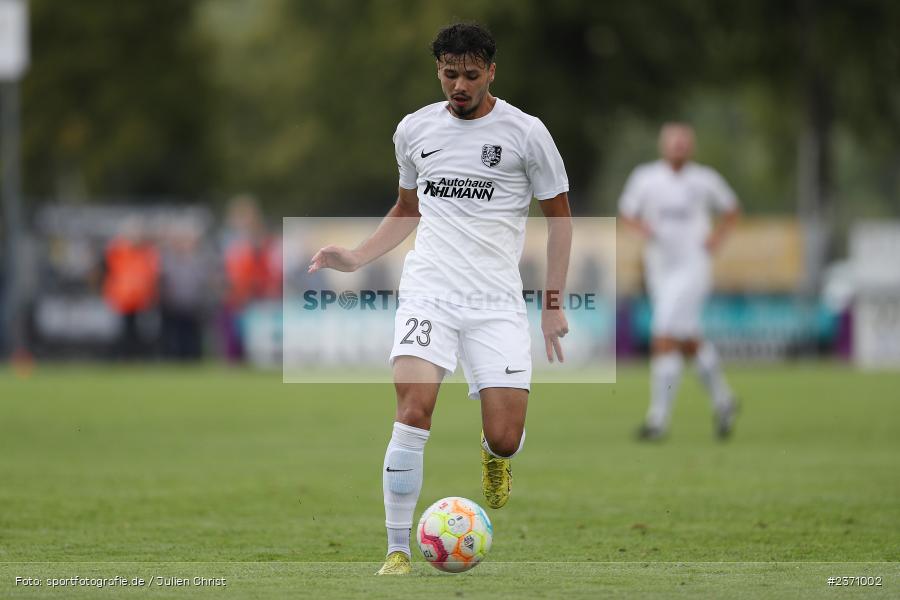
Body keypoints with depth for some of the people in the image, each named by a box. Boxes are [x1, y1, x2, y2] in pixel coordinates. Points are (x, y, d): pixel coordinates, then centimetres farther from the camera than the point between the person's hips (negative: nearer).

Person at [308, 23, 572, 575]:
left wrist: (554, 302, 3)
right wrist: (357, 258, 11)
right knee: (414, 411, -22)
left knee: (505, 440, -9)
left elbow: (559, 214, 8)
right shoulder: (415, 130, 9)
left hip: (498, 302, -1)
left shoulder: (525, 132, -1)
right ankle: (398, 551, -13)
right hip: (428, 291, 1)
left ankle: (493, 454, 31)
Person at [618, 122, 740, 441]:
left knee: (665, 339, -15)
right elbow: (627, 211, 12)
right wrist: (642, 226, -9)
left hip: (692, 268, -4)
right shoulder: (645, 177, 3)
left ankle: (658, 418, -13)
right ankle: (722, 400, 33)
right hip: (659, 268, 4)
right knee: (689, 343, 12)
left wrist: (716, 237, -1)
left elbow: (731, 209, 15)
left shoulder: (704, 180, -1)